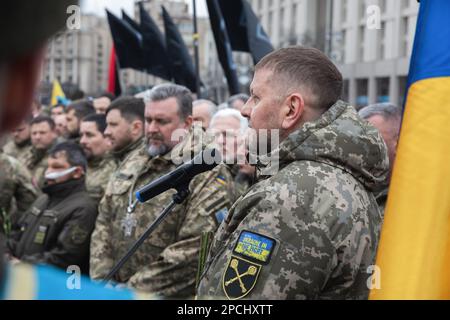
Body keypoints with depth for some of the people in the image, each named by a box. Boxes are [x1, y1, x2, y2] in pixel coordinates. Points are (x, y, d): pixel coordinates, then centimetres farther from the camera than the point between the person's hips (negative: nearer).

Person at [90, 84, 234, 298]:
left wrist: (131, 291, -18)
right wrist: (102, 283, -4)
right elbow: (104, 225, 9)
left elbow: (190, 255, -20)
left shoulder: (206, 178, -13)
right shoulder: (130, 166, 9)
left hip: (167, 296, -5)